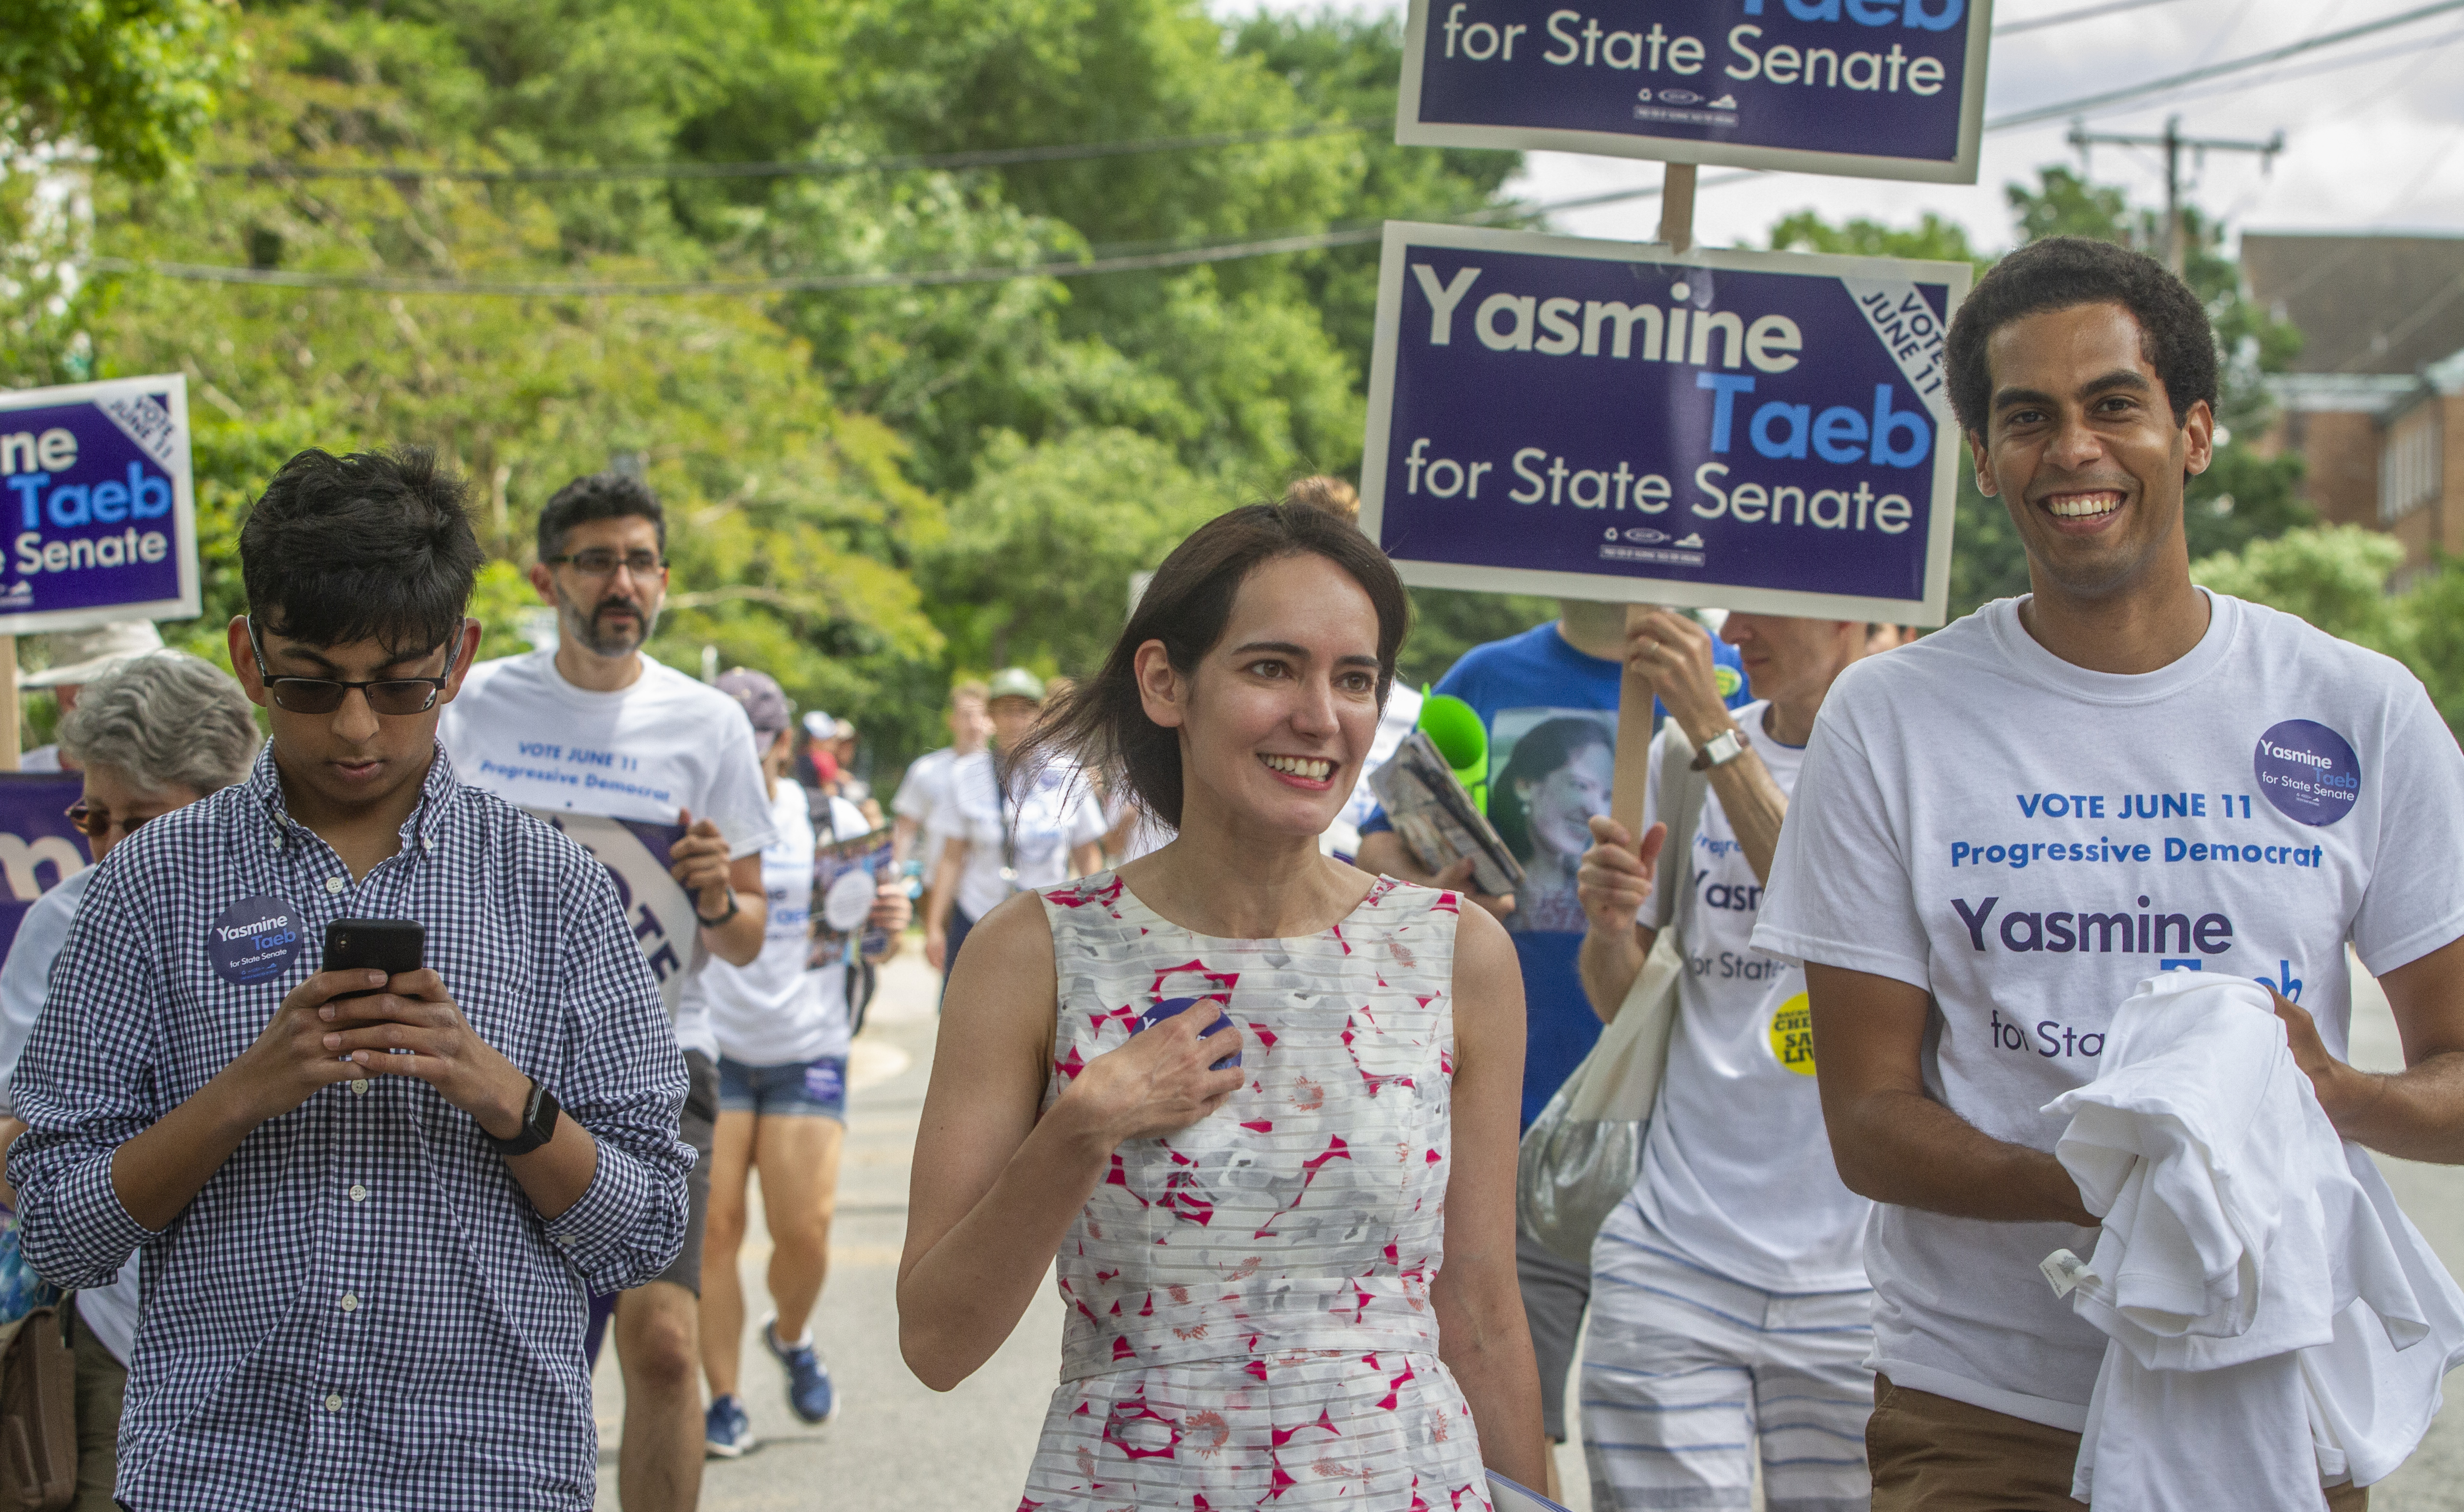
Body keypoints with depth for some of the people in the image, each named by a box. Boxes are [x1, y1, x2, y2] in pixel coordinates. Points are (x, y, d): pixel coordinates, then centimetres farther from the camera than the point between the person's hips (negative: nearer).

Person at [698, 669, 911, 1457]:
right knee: (712, 1228, -5)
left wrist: (890, 926, -17)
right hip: (710, 1050, -1)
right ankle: (724, 1401, 9)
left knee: (804, 1231, -4)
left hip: (807, 1052, 1)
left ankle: (792, 1337, 28)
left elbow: (874, 941, 7)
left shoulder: (834, 822, 2)